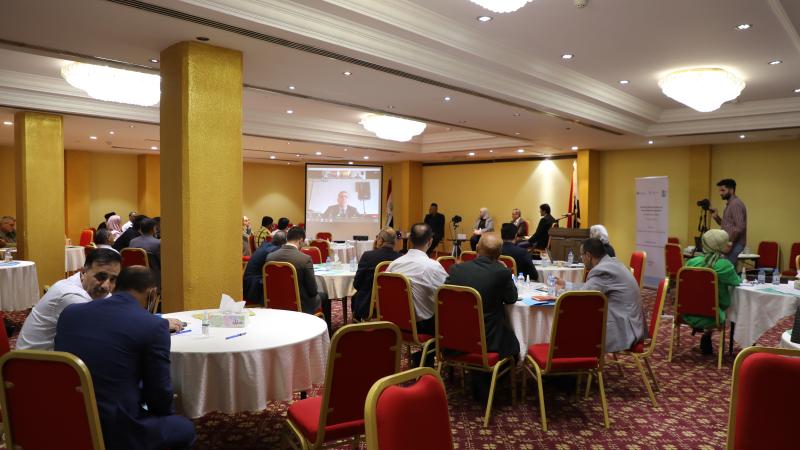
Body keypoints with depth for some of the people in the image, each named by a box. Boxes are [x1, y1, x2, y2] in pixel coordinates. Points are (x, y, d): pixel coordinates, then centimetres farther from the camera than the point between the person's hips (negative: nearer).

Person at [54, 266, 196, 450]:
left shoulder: (70, 312, 4)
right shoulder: (153, 325, -12)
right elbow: (158, 391, -5)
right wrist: (165, 412, 17)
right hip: (115, 429, -6)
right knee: (184, 428, 21)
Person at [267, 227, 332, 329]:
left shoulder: (270, 256, -9)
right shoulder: (305, 259, -23)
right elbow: (313, 291, -16)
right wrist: (312, 293, 6)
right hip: (301, 306, -5)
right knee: (323, 296, 26)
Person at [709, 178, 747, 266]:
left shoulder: (736, 204, -13)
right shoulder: (730, 204, 18)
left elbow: (739, 227, -21)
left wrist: (729, 243, -21)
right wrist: (716, 217, 8)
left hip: (734, 244, -10)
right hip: (731, 243, 10)